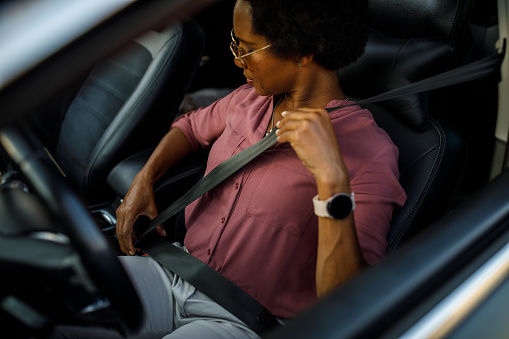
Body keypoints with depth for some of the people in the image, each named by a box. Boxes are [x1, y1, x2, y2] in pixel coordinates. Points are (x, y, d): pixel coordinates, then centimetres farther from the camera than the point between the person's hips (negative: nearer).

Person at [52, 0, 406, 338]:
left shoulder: (370, 152, -16)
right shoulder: (250, 98, 4)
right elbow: (191, 126, 26)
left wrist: (333, 181, -34)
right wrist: (143, 180, 10)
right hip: (176, 274, 6)